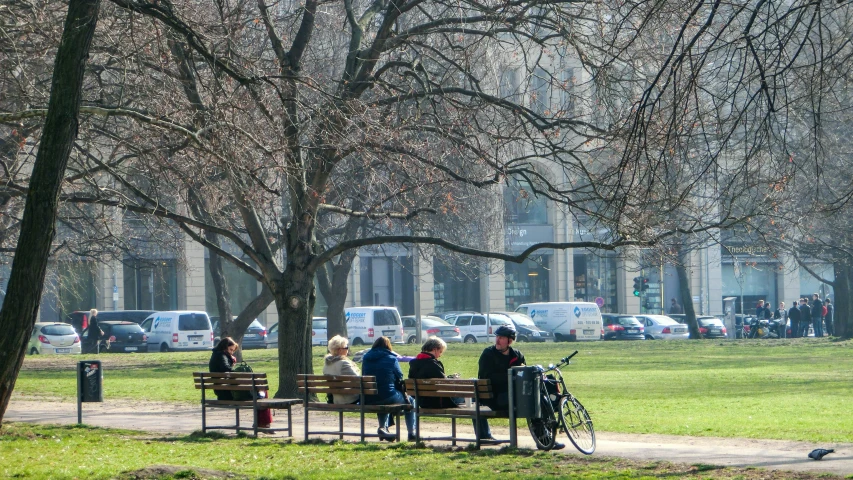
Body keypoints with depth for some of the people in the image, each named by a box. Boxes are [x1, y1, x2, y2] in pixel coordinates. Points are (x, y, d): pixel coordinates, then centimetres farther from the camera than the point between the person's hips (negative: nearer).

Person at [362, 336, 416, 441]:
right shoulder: (391, 359, -3)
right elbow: (399, 379, 3)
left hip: (369, 400, 4)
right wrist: (404, 395, 21)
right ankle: (411, 433, 22)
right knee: (409, 400, 23)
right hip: (388, 397, -4)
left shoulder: (366, 358, 9)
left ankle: (383, 427, 26)